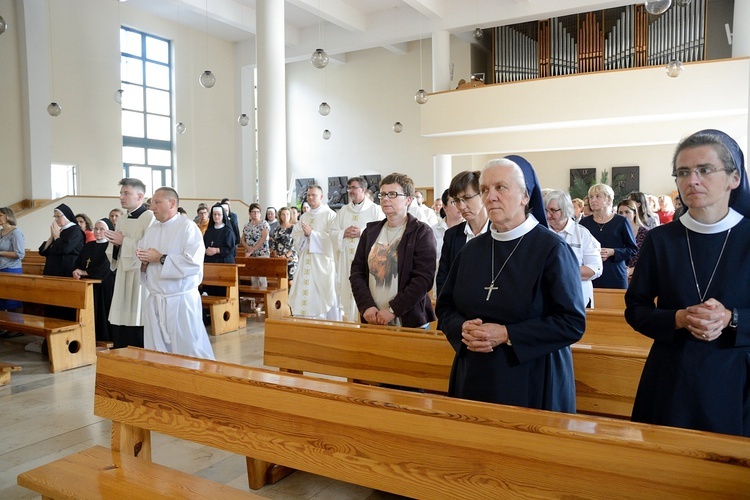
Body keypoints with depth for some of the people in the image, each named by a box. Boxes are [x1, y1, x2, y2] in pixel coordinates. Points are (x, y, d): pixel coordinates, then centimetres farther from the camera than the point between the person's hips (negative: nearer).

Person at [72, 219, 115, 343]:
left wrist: (83, 272, -6)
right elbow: (78, 264, 12)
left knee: (101, 316, -4)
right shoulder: (88, 246, 16)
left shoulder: (111, 247, -5)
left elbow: (103, 270, -15)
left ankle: (104, 340, 4)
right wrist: (77, 272, -11)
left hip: (104, 288, -6)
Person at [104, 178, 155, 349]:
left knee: (139, 325, -5)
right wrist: (115, 243, 1)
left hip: (141, 278, -8)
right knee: (119, 327, 10)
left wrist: (124, 241, -14)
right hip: (123, 277, 8)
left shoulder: (150, 217, -9)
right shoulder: (121, 220, 16)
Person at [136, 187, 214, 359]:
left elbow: (194, 262, -20)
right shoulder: (151, 229, 13)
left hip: (181, 301, -6)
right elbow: (143, 265, 15)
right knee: (156, 356, 11)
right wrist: (144, 262, -7)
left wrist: (161, 258, -14)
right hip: (155, 301, 7)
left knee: (189, 351, -1)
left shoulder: (188, 227, -8)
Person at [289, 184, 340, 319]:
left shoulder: (330, 215, -3)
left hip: (322, 261, -6)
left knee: (322, 296, -4)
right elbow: (295, 236, 11)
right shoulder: (304, 216, 16)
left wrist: (312, 233, -17)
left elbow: (332, 237, -14)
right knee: (304, 293, 4)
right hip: (306, 261, 6)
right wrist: (304, 234, -10)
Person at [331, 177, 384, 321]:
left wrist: (362, 233, -14)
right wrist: (344, 233, -7)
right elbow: (333, 233, 13)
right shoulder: (343, 210, 15)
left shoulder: (375, 209, 2)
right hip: (347, 260, 4)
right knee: (348, 293, 3)